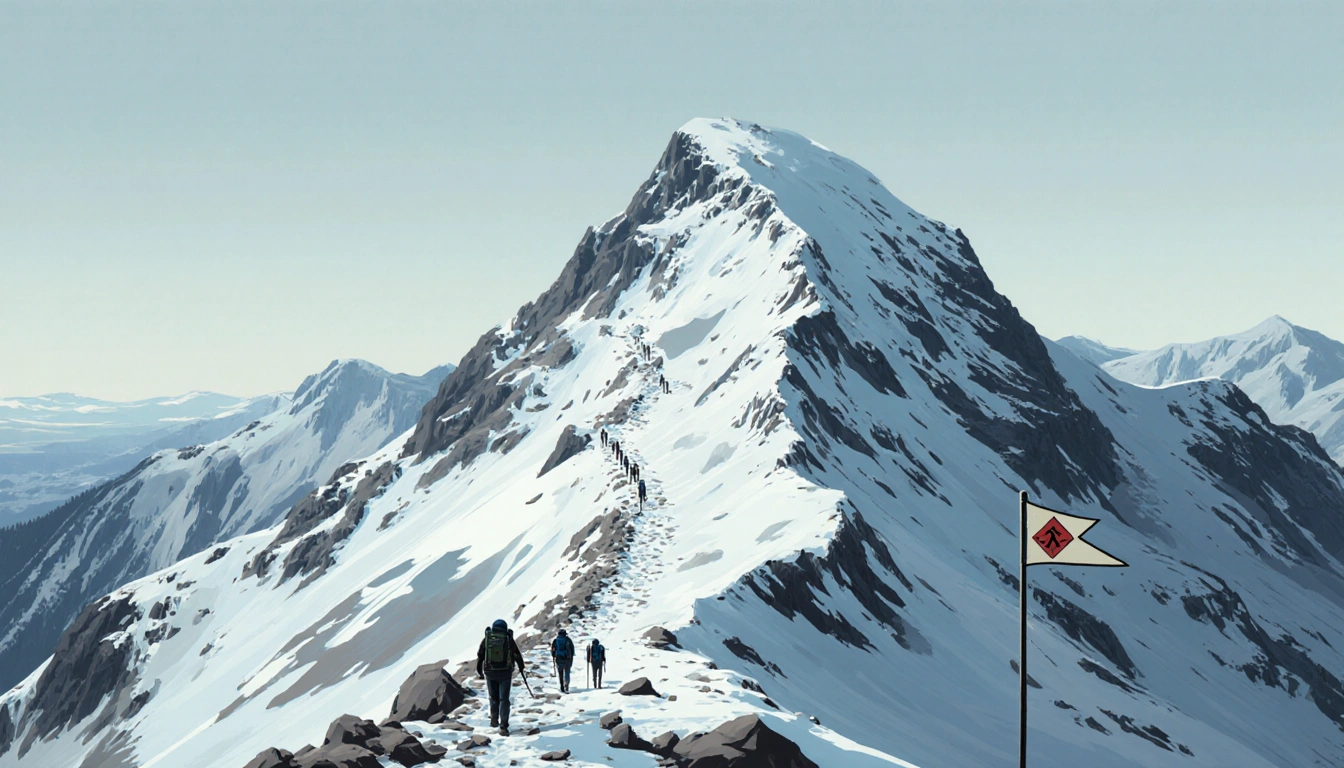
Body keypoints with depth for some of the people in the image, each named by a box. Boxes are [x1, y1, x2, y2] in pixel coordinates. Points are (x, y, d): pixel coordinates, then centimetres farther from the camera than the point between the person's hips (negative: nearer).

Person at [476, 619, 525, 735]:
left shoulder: (486, 639, -1)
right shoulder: (508, 639, -4)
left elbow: (480, 656, 5)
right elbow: (517, 655, 5)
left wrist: (479, 670, 19)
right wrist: (521, 667, 23)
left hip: (490, 673, 2)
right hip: (505, 673, -2)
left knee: (493, 697, 21)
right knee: (504, 699, 0)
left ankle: (494, 720, 33)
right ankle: (503, 727, -8)